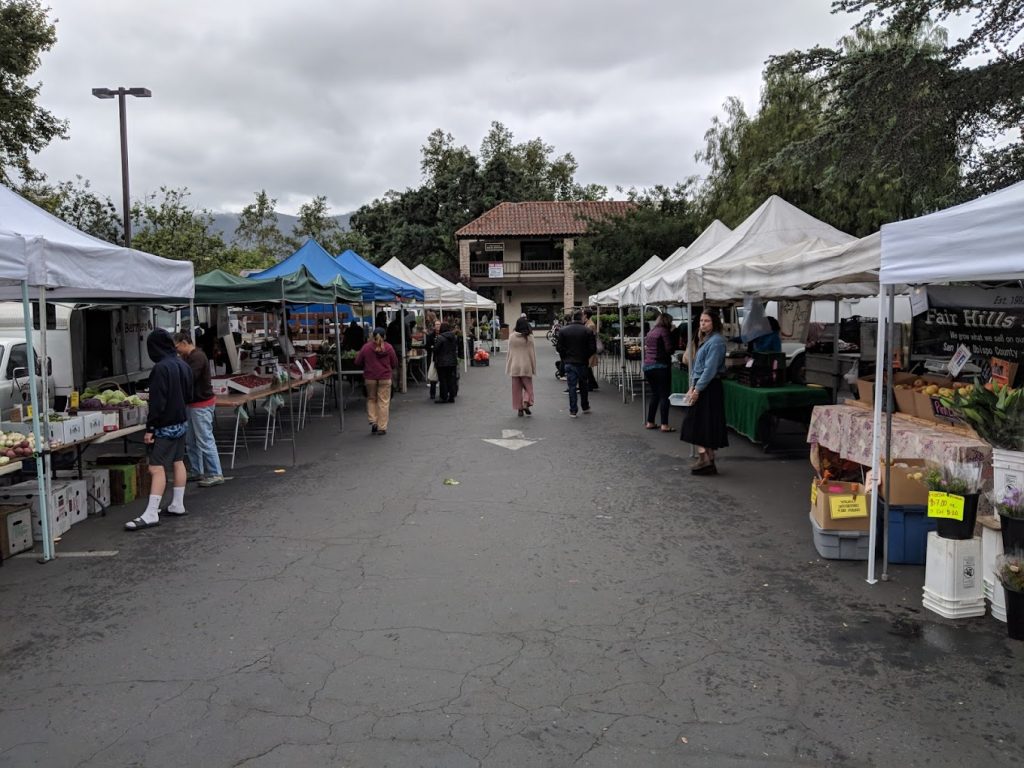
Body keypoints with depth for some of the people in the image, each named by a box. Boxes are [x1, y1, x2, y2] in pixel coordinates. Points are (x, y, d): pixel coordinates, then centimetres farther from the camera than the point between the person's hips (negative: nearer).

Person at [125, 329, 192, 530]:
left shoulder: (160, 368, -19)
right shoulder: (183, 365, 6)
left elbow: (157, 402, -21)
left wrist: (150, 428, -17)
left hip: (165, 425, -9)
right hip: (181, 422, 9)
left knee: (157, 468, -8)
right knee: (178, 462, 15)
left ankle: (151, 515, -8)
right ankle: (177, 505, 24)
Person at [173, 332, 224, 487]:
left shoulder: (197, 357, -17)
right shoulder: (188, 358, 15)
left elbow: (188, 379, -24)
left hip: (202, 405, -11)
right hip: (193, 404, 11)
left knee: (205, 440, -8)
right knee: (191, 441, 15)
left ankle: (215, 475, -5)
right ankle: (197, 472, 23)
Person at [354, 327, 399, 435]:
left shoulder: (366, 347, -5)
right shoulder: (388, 347, -5)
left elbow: (358, 363, -1)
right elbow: (395, 363, 2)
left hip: (370, 378, 1)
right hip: (385, 378, -1)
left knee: (371, 399, 18)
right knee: (384, 402, 4)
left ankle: (373, 421, 4)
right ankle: (382, 427, 5)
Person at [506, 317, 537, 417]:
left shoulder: (512, 337, -4)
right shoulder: (529, 337, -8)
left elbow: (510, 352, 1)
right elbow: (532, 353, -3)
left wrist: (508, 367, 8)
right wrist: (534, 367, 5)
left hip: (515, 367, 1)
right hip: (526, 366, -1)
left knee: (517, 388, 9)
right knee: (528, 386, 11)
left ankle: (519, 408, 12)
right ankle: (526, 403, -9)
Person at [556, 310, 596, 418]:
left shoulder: (563, 331, -2)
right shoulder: (587, 331, -6)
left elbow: (560, 348, -1)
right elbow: (592, 349, -7)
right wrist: (586, 356, 11)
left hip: (569, 363, 0)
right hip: (582, 362, 0)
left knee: (572, 386, 1)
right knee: (583, 385, 17)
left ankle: (573, 411, -2)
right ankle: (585, 407, 28)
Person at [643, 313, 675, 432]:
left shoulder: (650, 332, 16)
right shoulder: (664, 331, -7)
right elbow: (669, 349, -11)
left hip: (647, 366, 8)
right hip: (660, 366, -7)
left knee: (654, 395, 16)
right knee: (664, 395, -5)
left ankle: (650, 422, 17)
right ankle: (664, 425, -9)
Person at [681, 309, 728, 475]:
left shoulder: (716, 341, -15)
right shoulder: (705, 340, 15)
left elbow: (710, 368, -20)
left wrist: (697, 389, -19)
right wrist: (693, 386, 10)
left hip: (709, 388, -9)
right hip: (701, 385, 9)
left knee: (698, 423, -7)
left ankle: (705, 458, -4)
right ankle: (709, 461, 16)